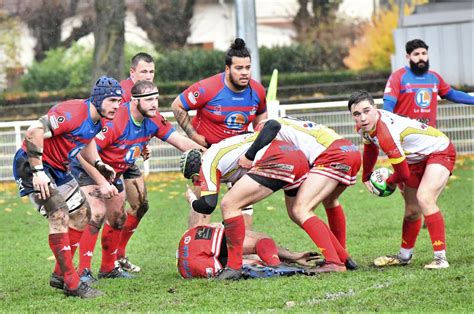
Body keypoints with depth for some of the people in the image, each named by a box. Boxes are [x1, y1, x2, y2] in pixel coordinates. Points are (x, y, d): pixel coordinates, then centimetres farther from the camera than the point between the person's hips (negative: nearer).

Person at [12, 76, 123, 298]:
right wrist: (38, 172, -31)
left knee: (81, 214, 12)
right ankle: (71, 284, -20)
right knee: (59, 215, -21)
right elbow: (34, 132, -33)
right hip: (30, 164, -10)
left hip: (58, 169, 10)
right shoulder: (73, 113, -28)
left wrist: (99, 165, 6)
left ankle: (60, 275, 20)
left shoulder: (97, 119, 2)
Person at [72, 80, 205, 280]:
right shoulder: (114, 121, -34)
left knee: (117, 219, 12)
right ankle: (83, 271, -18)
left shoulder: (153, 120, -11)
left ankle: (108, 268, 29)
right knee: (97, 214, -22)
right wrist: (102, 183, -31)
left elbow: (180, 141, -5)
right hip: (88, 169, -8)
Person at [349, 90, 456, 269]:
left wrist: (389, 182, -5)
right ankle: (405, 256, 36)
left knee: (424, 199, -30)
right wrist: (366, 177, 22)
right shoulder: (364, 127, -10)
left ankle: (440, 258, -30)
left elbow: (403, 173, -26)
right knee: (412, 211, 16)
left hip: (439, 151, -9)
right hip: (417, 159, 9)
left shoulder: (386, 133, -37)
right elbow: (370, 149, 16)